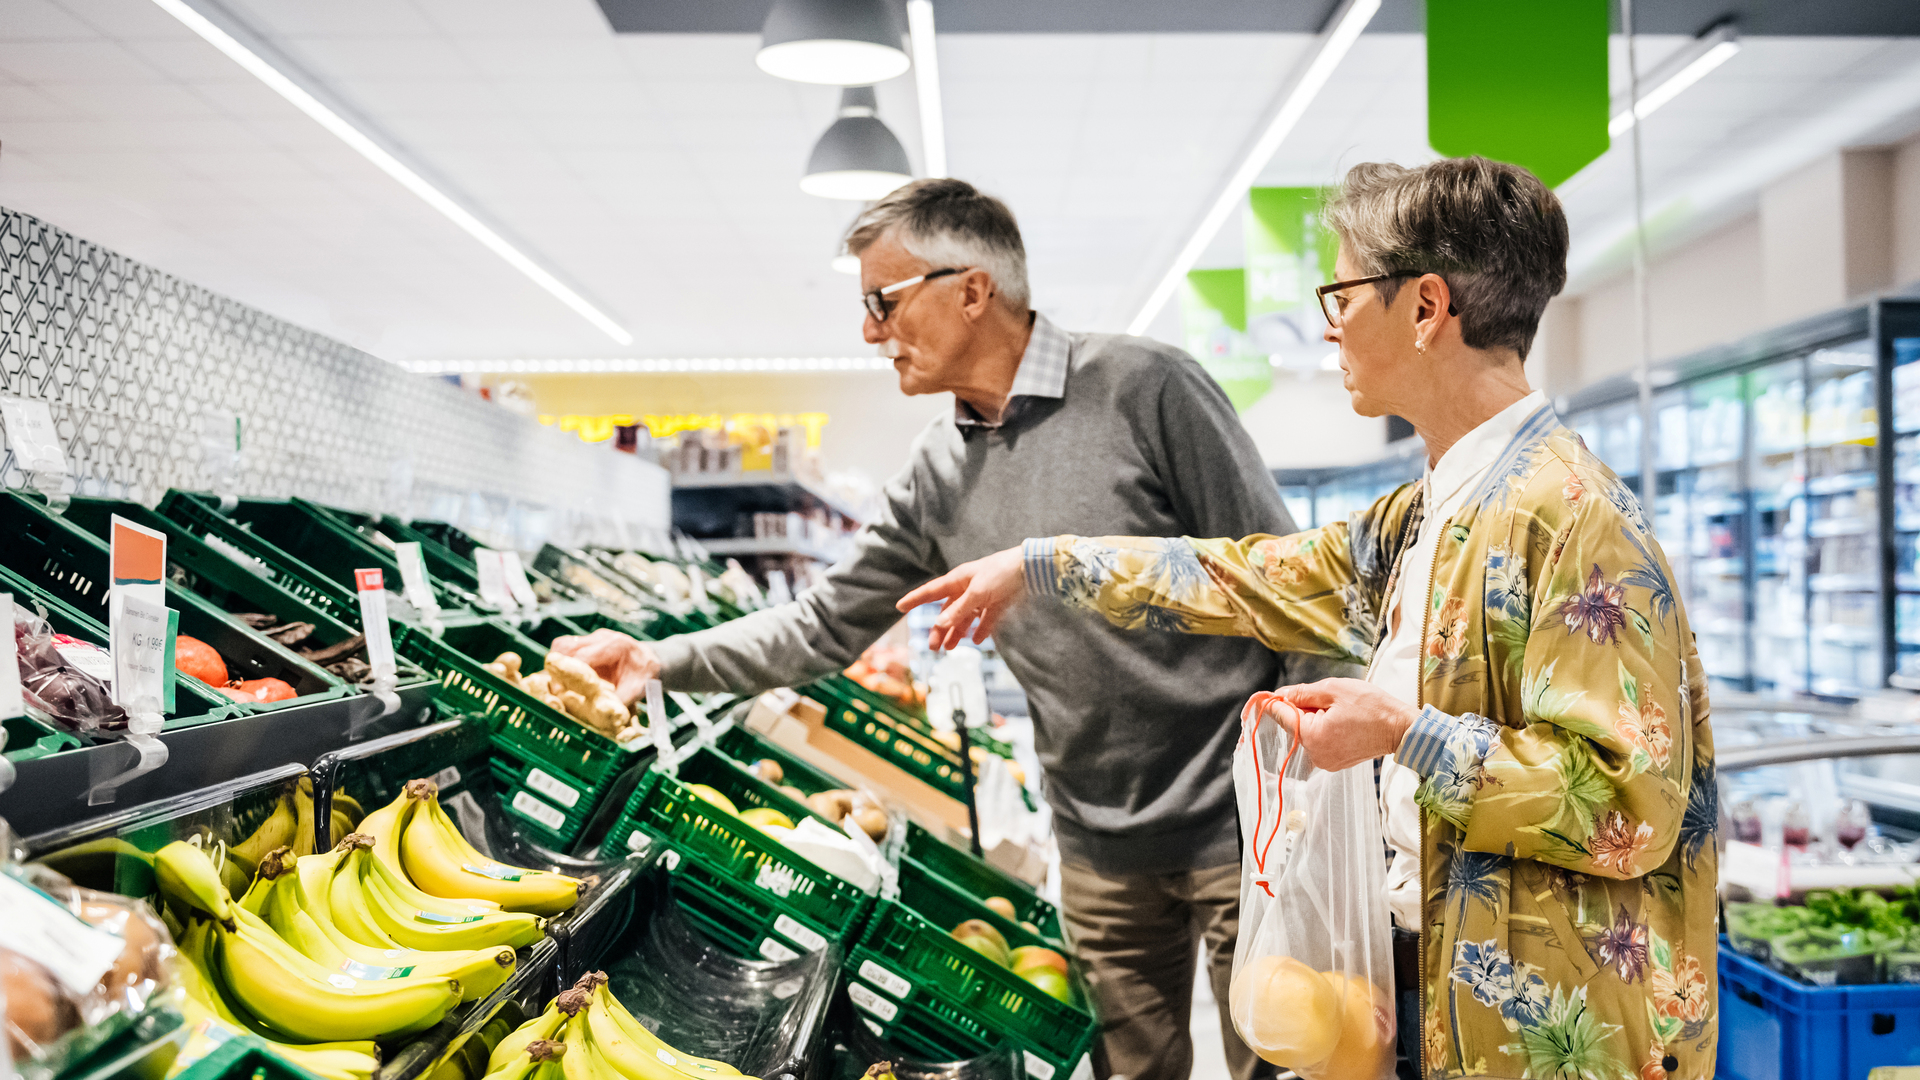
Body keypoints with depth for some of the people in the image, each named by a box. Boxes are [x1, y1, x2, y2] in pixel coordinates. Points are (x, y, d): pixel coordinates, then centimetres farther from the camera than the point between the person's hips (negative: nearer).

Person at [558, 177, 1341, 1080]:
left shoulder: (1143, 389, -13)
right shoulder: (938, 473, 4)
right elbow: (826, 625, 9)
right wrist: (659, 660, -1)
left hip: (1241, 825, -5)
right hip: (1102, 851, 5)